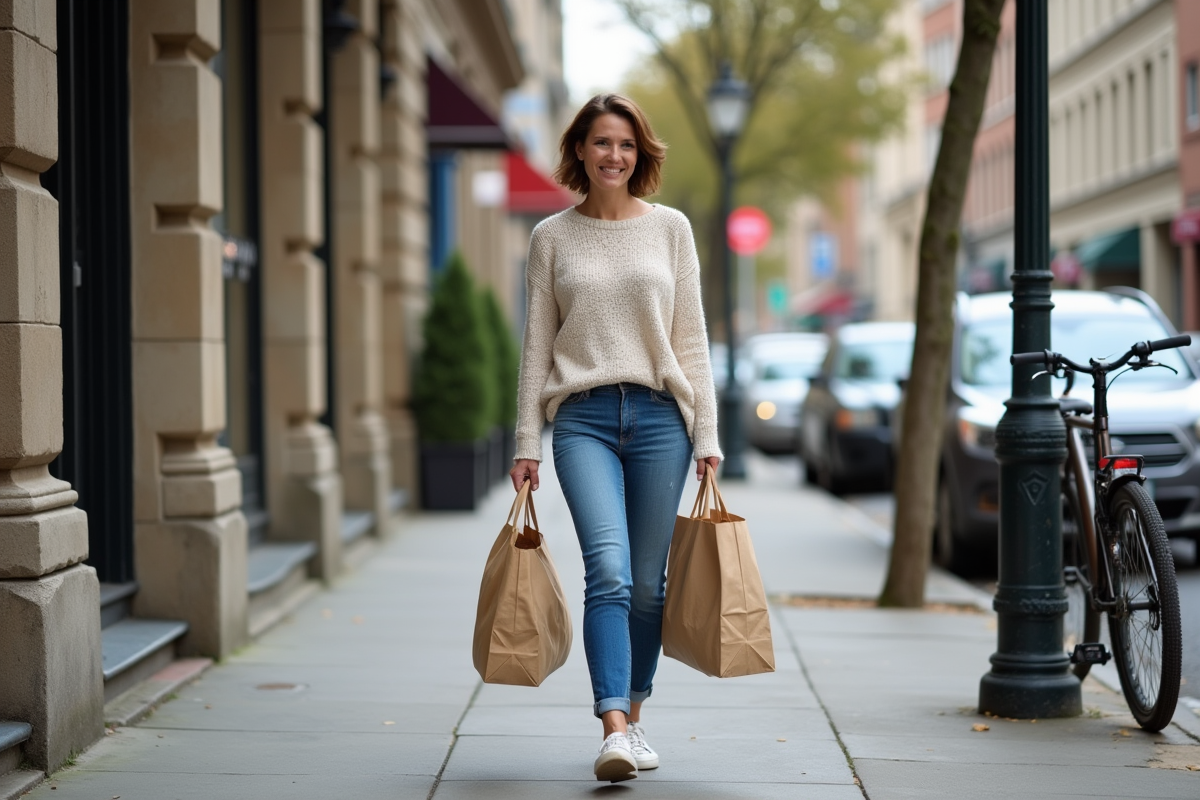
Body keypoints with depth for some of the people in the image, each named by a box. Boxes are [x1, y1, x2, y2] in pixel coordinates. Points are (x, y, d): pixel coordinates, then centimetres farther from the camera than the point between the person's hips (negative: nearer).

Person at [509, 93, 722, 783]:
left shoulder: (670, 228, 9)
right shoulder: (552, 237, 9)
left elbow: (691, 338, 8)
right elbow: (537, 345, 9)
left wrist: (706, 434, 3)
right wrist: (527, 443, 4)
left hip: (659, 416, 1)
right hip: (584, 419, -1)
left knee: (647, 582, 4)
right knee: (609, 572, -17)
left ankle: (633, 718, 22)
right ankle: (614, 731, -23)